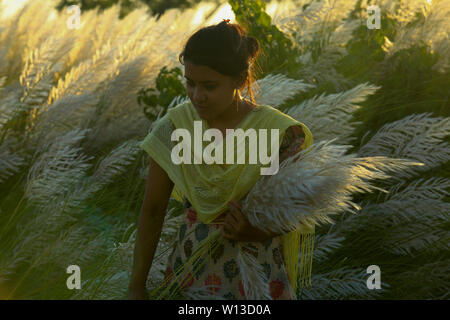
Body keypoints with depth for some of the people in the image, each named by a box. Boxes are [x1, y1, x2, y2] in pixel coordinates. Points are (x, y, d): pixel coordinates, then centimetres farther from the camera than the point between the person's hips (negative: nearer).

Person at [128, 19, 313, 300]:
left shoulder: (278, 132, -15)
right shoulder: (176, 126, -7)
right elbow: (152, 211, -2)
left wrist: (255, 232, -26)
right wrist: (137, 287, -2)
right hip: (189, 270, 3)